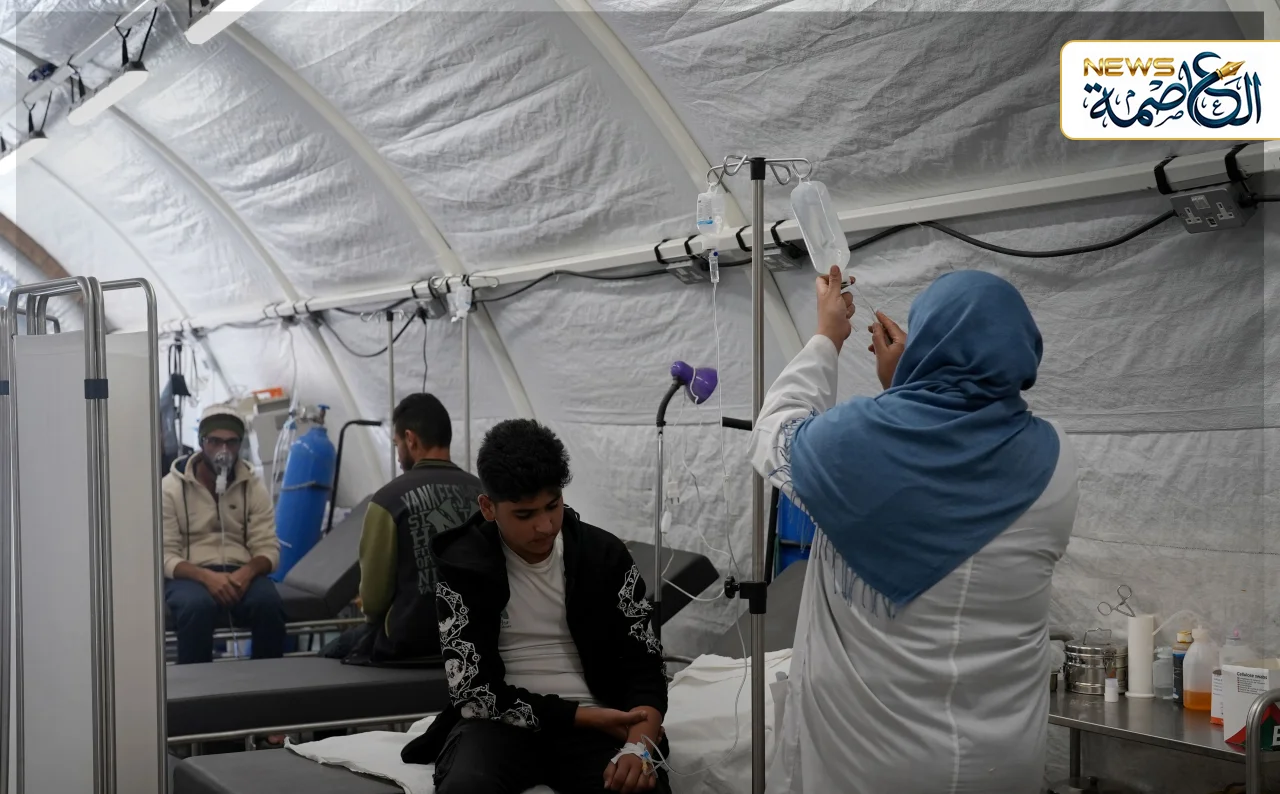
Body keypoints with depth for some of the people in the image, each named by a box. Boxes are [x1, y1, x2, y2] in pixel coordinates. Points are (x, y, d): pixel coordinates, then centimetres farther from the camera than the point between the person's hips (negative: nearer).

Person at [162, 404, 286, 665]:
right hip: (190, 575, -2)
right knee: (197, 605, -37)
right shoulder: (170, 488, -1)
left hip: (240, 574, 2)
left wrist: (248, 571, -22)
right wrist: (206, 576, -25)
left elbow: (268, 548, 2)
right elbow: (164, 556, -7)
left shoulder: (254, 487, 7)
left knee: (269, 602, -32)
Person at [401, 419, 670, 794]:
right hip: (500, 721, -1)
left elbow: (644, 665, 1)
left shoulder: (605, 555, 3)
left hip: (595, 724, 1)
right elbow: (475, 692, -7)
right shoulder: (464, 568, -3)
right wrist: (585, 716, -14)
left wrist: (640, 746, -21)